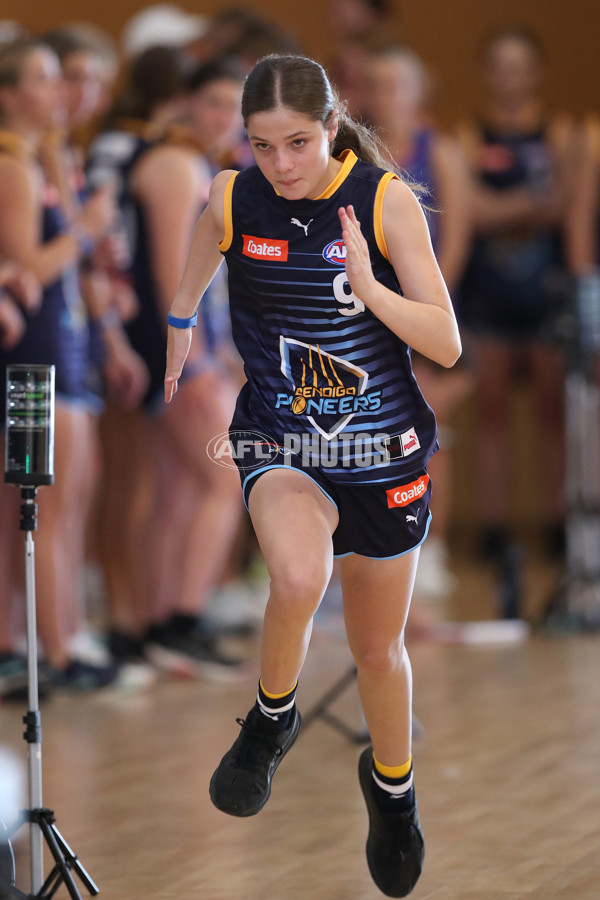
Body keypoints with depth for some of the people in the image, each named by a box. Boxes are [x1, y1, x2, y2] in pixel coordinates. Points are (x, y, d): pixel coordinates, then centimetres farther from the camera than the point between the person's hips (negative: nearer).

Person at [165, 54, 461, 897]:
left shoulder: (387, 201, -13)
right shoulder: (232, 198, -9)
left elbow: (447, 344, -14)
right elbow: (195, 274, 16)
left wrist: (369, 286, -28)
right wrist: (177, 327, 23)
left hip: (383, 449, 1)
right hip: (278, 442, 0)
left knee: (378, 647, 15)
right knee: (300, 576, -34)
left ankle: (392, 787, 44)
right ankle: (271, 718, -4)